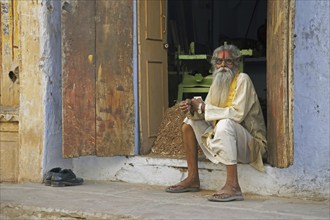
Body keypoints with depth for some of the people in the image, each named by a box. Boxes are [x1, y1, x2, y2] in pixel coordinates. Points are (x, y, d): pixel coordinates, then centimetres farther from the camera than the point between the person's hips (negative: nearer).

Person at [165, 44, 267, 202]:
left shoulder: (242, 79, -12)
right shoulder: (217, 83, 11)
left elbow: (238, 114, -25)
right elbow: (207, 113, 9)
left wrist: (203, 107, -19)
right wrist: (192, 108, -14)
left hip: (251, 144, -8)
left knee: (224, 123, -37)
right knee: (189, 122, 11)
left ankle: (233, 186, -40)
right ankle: (193, 179, 8)